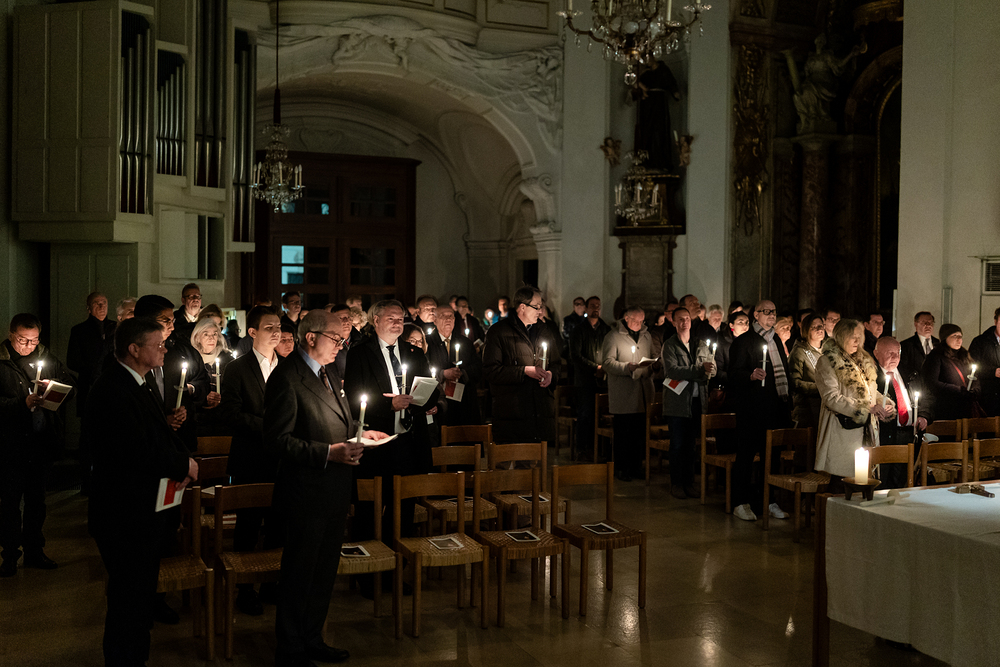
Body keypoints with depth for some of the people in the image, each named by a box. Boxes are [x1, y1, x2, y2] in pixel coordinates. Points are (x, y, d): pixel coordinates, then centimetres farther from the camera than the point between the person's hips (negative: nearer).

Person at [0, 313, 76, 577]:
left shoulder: (45, 357, 7)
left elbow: (70, 382, 11)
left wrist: (55, 385, -10)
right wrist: (23, 403, -23)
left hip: (42, 440, 4)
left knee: (36, 499, 14)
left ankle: (34, 551, 26)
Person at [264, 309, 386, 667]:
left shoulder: (323, 372, 13)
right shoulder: (286, 378, -18)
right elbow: (277, 440, -23)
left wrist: (358, 433, 8)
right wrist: (329, 452, -27)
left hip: (335, 491, 9)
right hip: (307, 494, -9)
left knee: (324, 570, 20)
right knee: (299, 574, 5)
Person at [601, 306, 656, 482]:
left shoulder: (646, 336, 17)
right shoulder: (613, 337, -3)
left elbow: (653, 356, 25)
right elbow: (607, 362, -11)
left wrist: (657, 361, 2)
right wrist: (628, 367, -22)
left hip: (643, 393, 5)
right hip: (622, 396, -5)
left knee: (640, 432, 7)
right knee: (622, 434, -1)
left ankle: (636, 467, 18)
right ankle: (621, 469, 8)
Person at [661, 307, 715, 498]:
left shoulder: (701, 345, 15)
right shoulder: (669, 346, -1)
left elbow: (712, 369, 12)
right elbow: (671, 370, -15)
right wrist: (699, 370, -21)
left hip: (697, 400, 4)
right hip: (678, 401, -4)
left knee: (691, 444, 9)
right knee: (678, 444, -1)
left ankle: (689, 482, 17)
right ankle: (676, 483, 8)